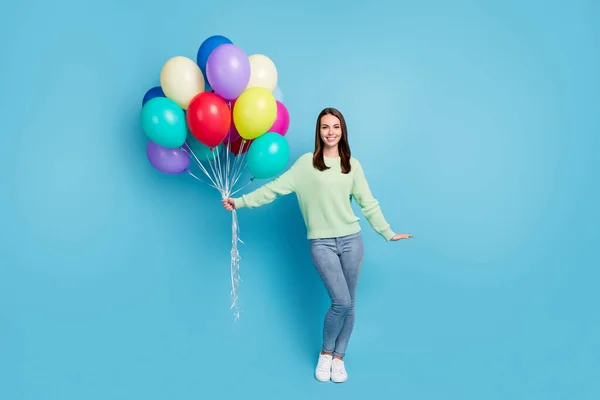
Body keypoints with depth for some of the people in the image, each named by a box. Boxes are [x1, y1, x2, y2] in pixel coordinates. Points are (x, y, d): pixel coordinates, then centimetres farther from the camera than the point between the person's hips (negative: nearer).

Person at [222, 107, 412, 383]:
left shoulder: (352, 165, 6)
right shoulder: (306, 163, -1)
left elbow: (367, 203, 8)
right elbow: (275, 188, -4)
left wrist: (387, 233, 6)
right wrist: (240, 202, -9)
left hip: (351, 240, 3)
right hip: (321, 243, -3)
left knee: (349, 304, 8)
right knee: (341, 302, -8)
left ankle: (339, 357, 27)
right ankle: (325, 353, 19)